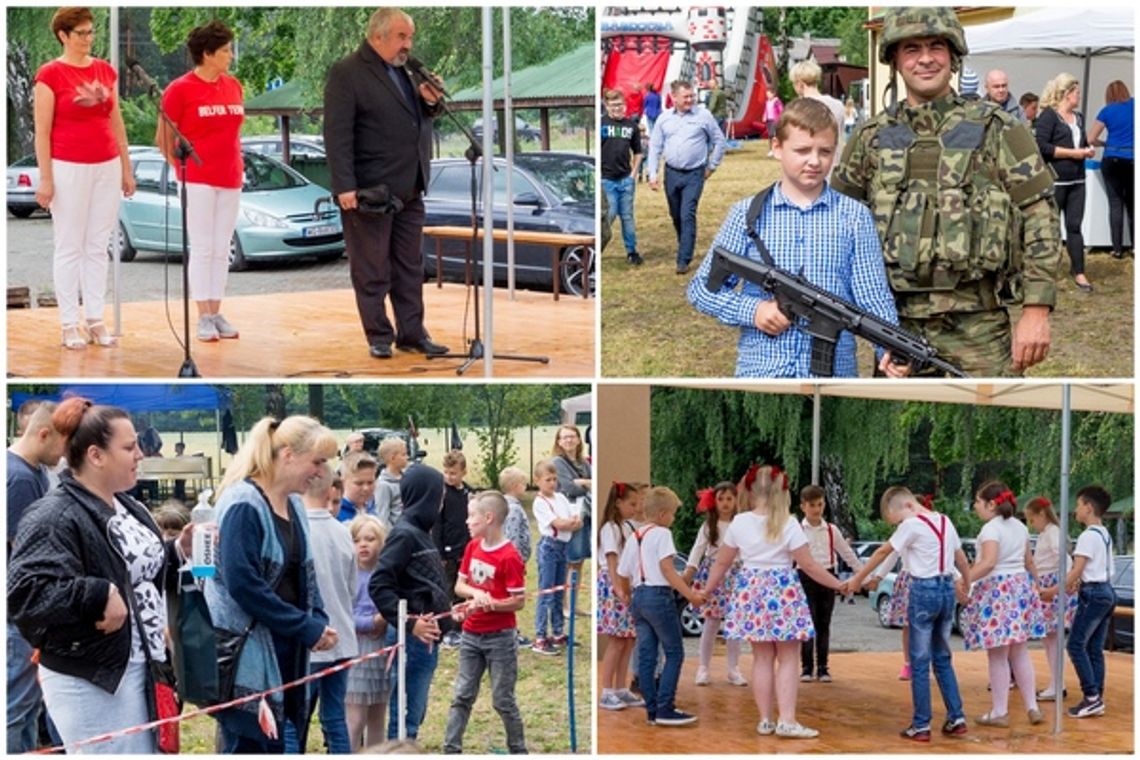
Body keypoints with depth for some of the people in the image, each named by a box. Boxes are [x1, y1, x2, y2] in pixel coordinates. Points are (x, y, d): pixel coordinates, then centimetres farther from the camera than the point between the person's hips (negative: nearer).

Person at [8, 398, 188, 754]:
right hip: (92, 682, -9)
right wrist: (99, 596, -31)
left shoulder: (127, 508, 13)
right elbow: (23, 592, -29)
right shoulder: (53, 518, -18)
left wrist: (178, 552, 6)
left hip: (142, 668, 9)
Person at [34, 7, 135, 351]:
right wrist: (45, 179, -13)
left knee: (98, 247, 8)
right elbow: (42, 131, -9)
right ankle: (70, 324, 6)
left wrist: (126, 169, 12)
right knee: (69, 247, 1)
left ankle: (96, 320, 13)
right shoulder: (50, 74, -9)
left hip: (106, 167, 5)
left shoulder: (106, 70, 8)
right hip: (68, 168, -5)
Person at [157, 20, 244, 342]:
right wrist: (182, 167, -2)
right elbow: (163, 138, -2)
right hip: (197, 180, -5)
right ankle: (204, 318, -1)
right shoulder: (181, 89, -7)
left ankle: (216, 314, 12)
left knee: (222, 250, 7)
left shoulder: (234, 86, 9)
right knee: (202, 249, -4)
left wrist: (237, 167, 12)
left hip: (230, 180, 5)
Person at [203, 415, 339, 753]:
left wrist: (320, 622, -1)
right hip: (246, 653, -9)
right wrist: (307, 628, -18)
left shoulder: (294, 508, 13)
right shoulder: (243, 505, -15)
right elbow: (242, 583, -22)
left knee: (273, 745, 11)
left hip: (283, 652, 9)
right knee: (248, 746, -7)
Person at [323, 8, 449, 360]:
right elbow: (337, 133, -15)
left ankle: (412, 333, 17)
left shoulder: (405, 70, 13)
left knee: (410, 267, 11)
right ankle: (379, 337, 9)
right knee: (372, 271, 2)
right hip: (371, 191, -7)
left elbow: (417, 119, 24)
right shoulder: (346, 73, -10)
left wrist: (430, 102, 0)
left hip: (409, 190, 7)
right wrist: (344, 186, -22)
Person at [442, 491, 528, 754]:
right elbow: (459, 585, 6)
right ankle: (450, 750, 10)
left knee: (503, 700, 3)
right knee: (461, 696, 7)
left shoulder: (509, 557, -18)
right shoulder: (472, 547, 4)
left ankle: (518, 750, 18)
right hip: (471, 635, 6)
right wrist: (476, 593, -15)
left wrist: (487, 604, -27)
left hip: (500, 637, -6)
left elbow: (518, 601, -16)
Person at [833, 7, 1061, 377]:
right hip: (896, 326, 3)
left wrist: (1036, 312, -10)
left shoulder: (997, 130, 0)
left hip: (977, 328, -3)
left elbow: (1041, 217, -3)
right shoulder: (872, 137, 9)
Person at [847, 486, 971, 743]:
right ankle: (957, 719, 12)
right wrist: (966, 585, 30)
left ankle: (921, 726, 2)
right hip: (947, 589, 7)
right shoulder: (944, 521, 10)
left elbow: (883, 552, -2)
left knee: (920, 661, 0)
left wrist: (857, 578, 7)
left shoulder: (912, 525, -10)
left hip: (924, 590, -7)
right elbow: (961, 558, 16)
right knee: (943, 658, 15)